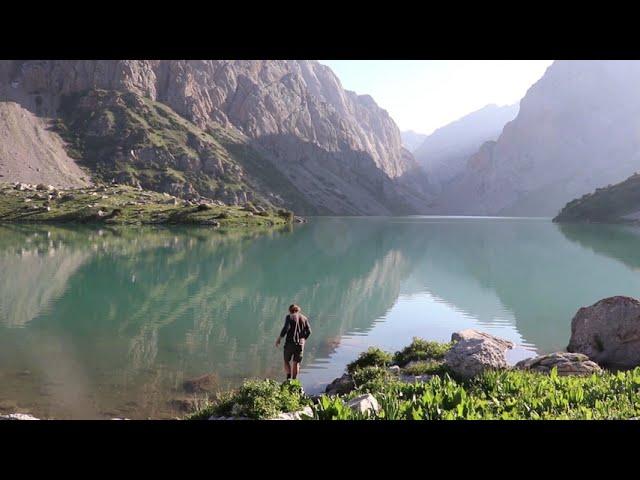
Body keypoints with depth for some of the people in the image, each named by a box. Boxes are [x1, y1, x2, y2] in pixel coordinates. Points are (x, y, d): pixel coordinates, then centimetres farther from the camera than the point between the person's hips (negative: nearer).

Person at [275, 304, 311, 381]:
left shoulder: (289, 317, -1)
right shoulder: (304, 318, 11)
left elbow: (286, 328, -15)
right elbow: (309, 331, 4)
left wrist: (279, 338, -8)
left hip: (290, 342, -3)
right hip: (300, 343, 3)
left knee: (286, 361, 9)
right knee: (296, 362, 10)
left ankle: (289, 377, -9)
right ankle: (294, 380, 8)